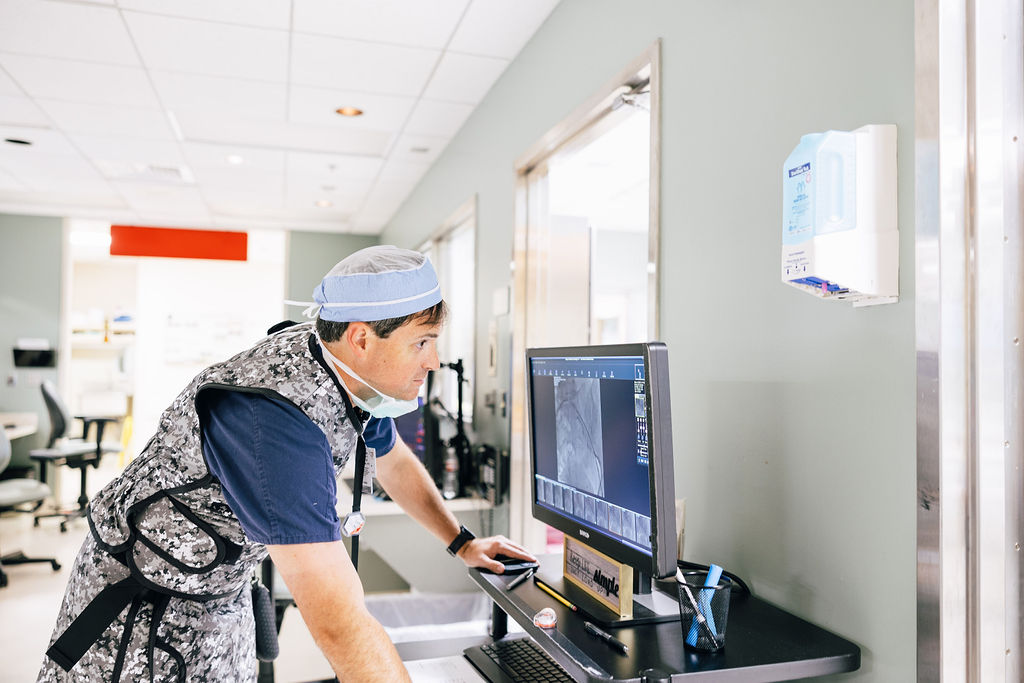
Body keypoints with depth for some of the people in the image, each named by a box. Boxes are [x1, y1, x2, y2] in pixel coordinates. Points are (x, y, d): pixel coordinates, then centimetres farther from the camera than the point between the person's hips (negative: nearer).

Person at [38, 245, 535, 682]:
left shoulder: (353, 375, -11)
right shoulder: (277, 421, -40)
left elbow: (394, 461, 10)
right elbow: (340, 624, -42)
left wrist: (461, 544, 14)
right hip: (142, 606, -7)